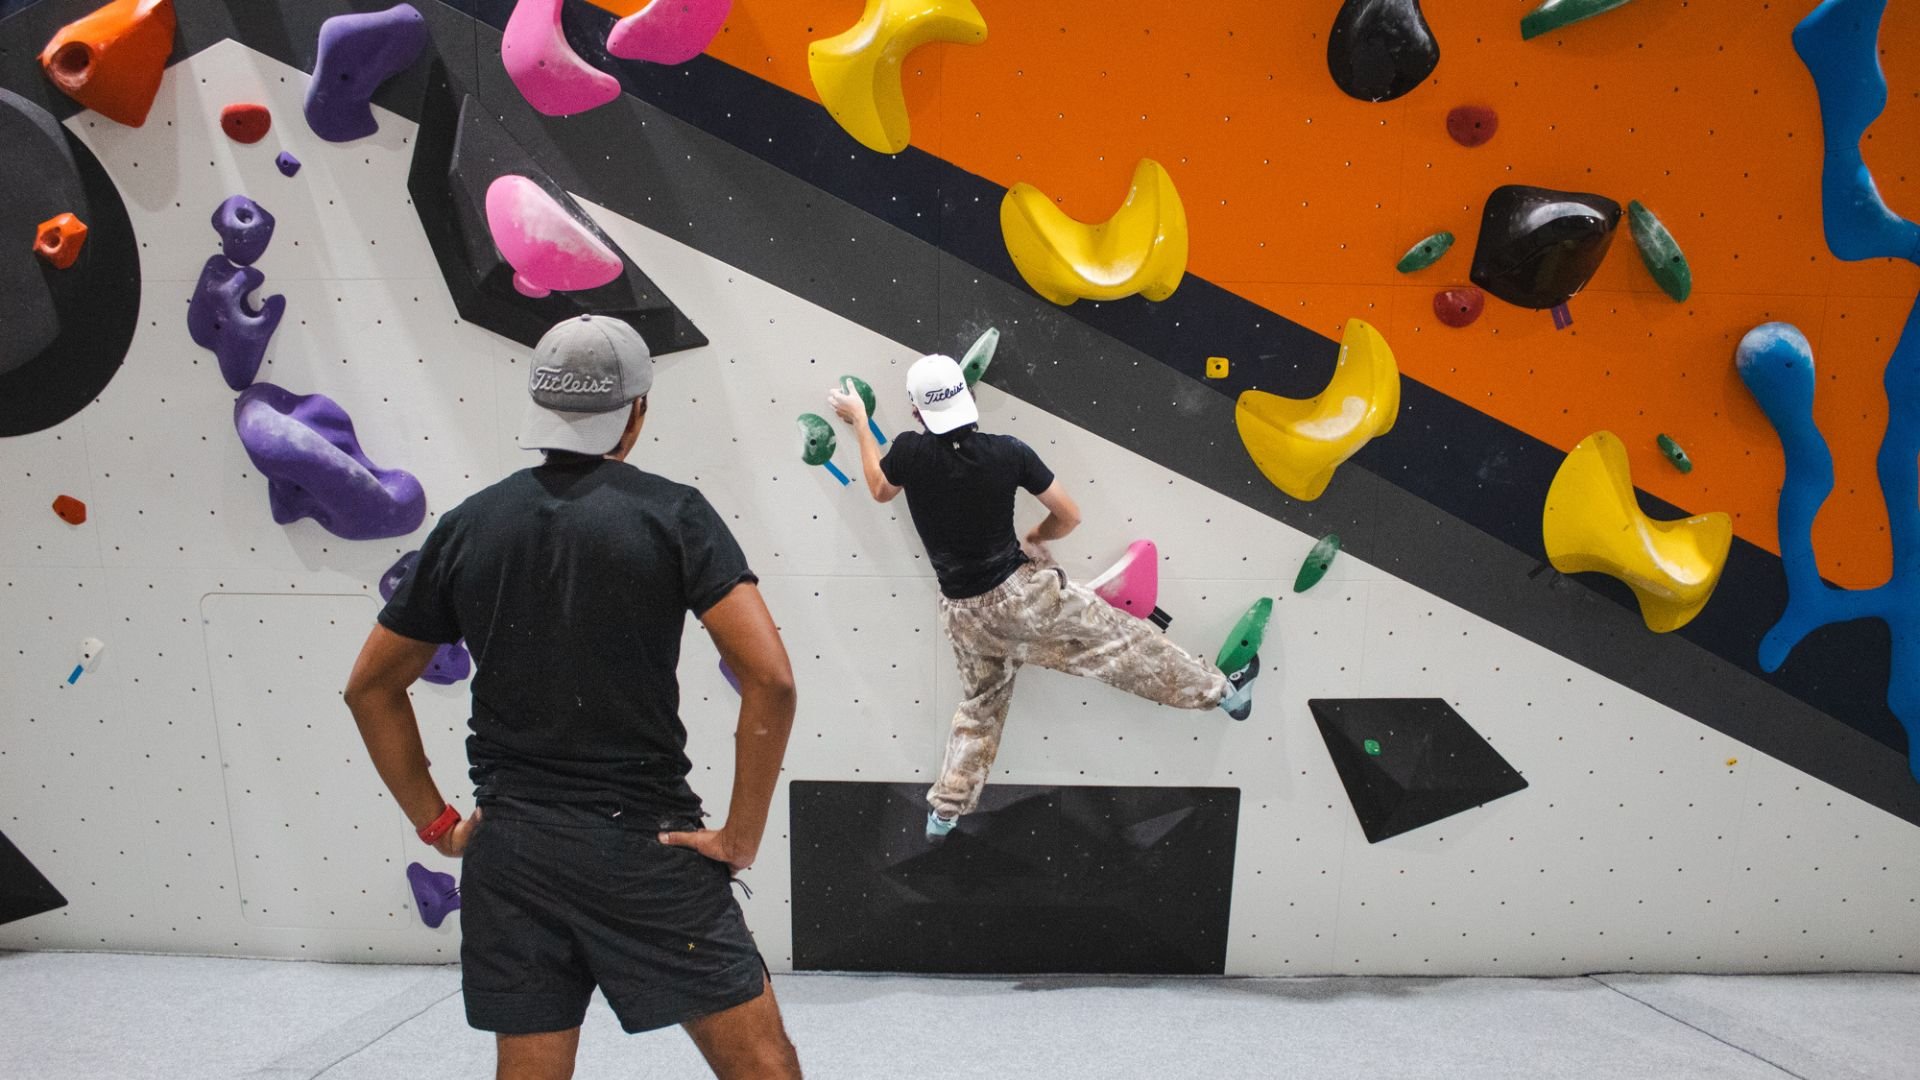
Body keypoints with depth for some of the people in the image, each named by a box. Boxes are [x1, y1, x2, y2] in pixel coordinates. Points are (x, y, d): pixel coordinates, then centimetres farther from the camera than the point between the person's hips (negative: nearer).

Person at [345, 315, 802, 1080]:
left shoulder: (467, 526, 5)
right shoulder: (670, 513, -7)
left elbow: (371, 687, 12)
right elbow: (770, 678, -17)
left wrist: (434, 822, 13)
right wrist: (741, 834, -9)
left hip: (508, 847, 5)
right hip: (643, 844, -4)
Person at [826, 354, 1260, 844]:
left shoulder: (910, 451, -11)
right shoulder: (1008, 451, -11)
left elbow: (880, 490, 13)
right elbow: (1069, 516, -3)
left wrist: (859, 422, 24)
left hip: (963, 614, 3)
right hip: (1022, 589, -3)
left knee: (981, 703, 23)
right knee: (1119, 641, 7)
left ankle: (944, 809, 27)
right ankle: (1221, 690, 18)